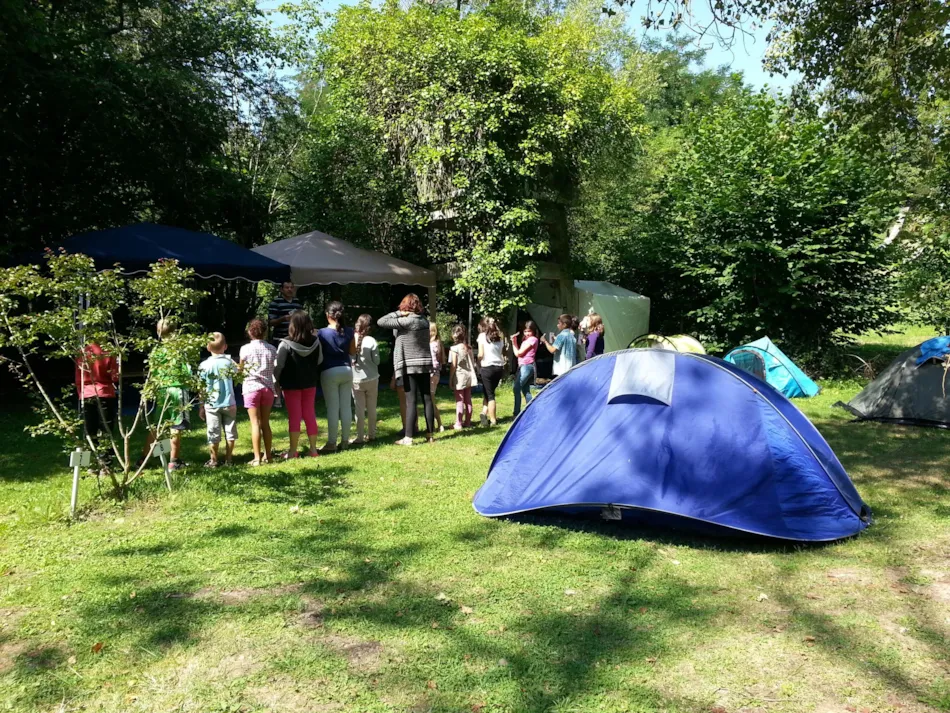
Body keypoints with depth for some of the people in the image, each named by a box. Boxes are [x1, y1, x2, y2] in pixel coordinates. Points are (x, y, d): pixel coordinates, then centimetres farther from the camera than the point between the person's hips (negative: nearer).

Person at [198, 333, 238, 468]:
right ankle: (228, 459, 15)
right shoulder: (230, 362, -3)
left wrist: (201, 406, 1)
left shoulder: (204, 365, -8)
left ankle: (214, 461, 11)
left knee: (213, 433, 5)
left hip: (211, 404, -1)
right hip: (229, 403, 1)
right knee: (230, 431, 11)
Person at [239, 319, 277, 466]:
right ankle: (267, 455, 17)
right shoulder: (271, 349, 2)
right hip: (268, 387, 3)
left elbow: (241, 369, 0)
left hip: (251, 387, -3)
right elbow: (275, 369, 3)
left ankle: (257, 458, -1)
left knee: (255, 423, -1)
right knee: (266, 423, 12)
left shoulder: (246, 348, -6)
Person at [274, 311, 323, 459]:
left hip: (291, 384, -3)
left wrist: (276, 381, 1)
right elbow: (320, 361, 5)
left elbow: (278, 366, -13)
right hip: (310, 383, 3)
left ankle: (293, 451, 9)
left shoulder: (286, 344, -18)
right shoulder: (315, 341, -7)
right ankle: (313, 449, 16)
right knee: (310, 414, 12)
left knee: (294, 416, 3)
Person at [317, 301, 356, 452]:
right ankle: (345, 440, 13)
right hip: (347, 370, 4)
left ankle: (332, 443, 2)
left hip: (330, 372, -4)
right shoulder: (349, 331, 2)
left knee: (332, 408, -1)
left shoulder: (322, 333, -9)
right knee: (346, 406, 7)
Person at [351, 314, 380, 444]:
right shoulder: (371, 341, -10)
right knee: (372, 408, 11)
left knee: (359, 409, 4)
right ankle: (371, 434, 19)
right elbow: (376, 361, -5)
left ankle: (360, 437, 4)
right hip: (371, 379, 0)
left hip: (356, 379, 0)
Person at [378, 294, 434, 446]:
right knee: (427, 400, 8)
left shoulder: (405, 321, -14)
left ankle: (408, 437, -4)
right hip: (425, 365, 6)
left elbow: (381, 322, -13)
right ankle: (429, 434, 14)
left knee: (411, 402, -5)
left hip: (410, 366, -6)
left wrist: (399, 313, -4)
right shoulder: (425, 321, 6)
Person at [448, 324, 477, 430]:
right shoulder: (469, 347, 6)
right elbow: (473, 363, 8)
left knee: (459, 401, -3)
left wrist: (450, 378, -6)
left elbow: (453, 365, -13)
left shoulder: (454, 348, -12)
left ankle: (458, 423, -2)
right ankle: (467, 422, 18)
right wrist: (472, 373, 15)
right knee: (468, 400, 11)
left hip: (459, 377, -6)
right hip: (469, 375, 6)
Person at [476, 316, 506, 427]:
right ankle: (484, 413, 6)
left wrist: (478, 364, 9)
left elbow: (481, 354, -6)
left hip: (488, 367, -5)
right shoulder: (500, 336, 13)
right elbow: (503, 353, 9)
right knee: (488, 391, 18)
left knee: (490, 394, 4)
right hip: (499, 367, 5)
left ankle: (493, 420, 2)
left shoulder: (482, 335, -2)